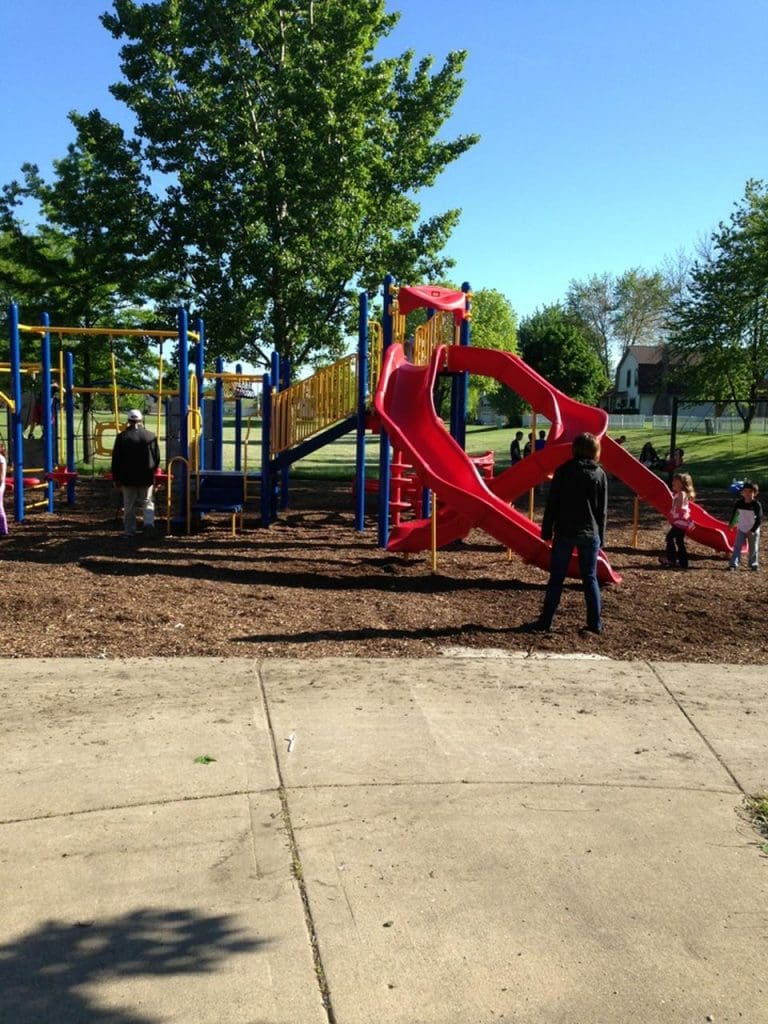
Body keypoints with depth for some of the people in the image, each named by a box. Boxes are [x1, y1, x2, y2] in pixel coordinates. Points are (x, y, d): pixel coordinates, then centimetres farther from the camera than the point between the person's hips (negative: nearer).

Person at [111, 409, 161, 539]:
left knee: (129, 506, 7)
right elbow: (157, 458, 5)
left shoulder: (122, 437, -4)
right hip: (146, 478, 1)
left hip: (128, 478, 0)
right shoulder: (151, 436, -1)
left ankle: (130, 532, 9)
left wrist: (116, 478, 6)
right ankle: (149, 522, -11)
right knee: (147, 502, 12)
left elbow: (116, 459, -2)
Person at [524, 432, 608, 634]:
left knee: (556, 578, 4)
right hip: (590, 533, 2)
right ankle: (595, 623, 11)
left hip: (565, 532, -2)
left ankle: (545, 622, 5)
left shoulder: (563, 470, -4)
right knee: (590, 578, 10)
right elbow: (603, 510, 5)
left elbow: (552, 503, -5)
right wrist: (601, 537, 11)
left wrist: (546, 531, 1)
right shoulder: (600, 474, 3)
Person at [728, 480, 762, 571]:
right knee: (737, 547, -6)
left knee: (753, 549, 9)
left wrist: (752, 530, -18)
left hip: (753, 531, -2)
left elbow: (759, 519, -14)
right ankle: (733, 564, -8)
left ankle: (753, 564, 24)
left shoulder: (757, 505, -16)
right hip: (741, 529, 2)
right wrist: (731, 525, 8)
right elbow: (734, 514, 7)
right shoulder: (739, 503, -8)